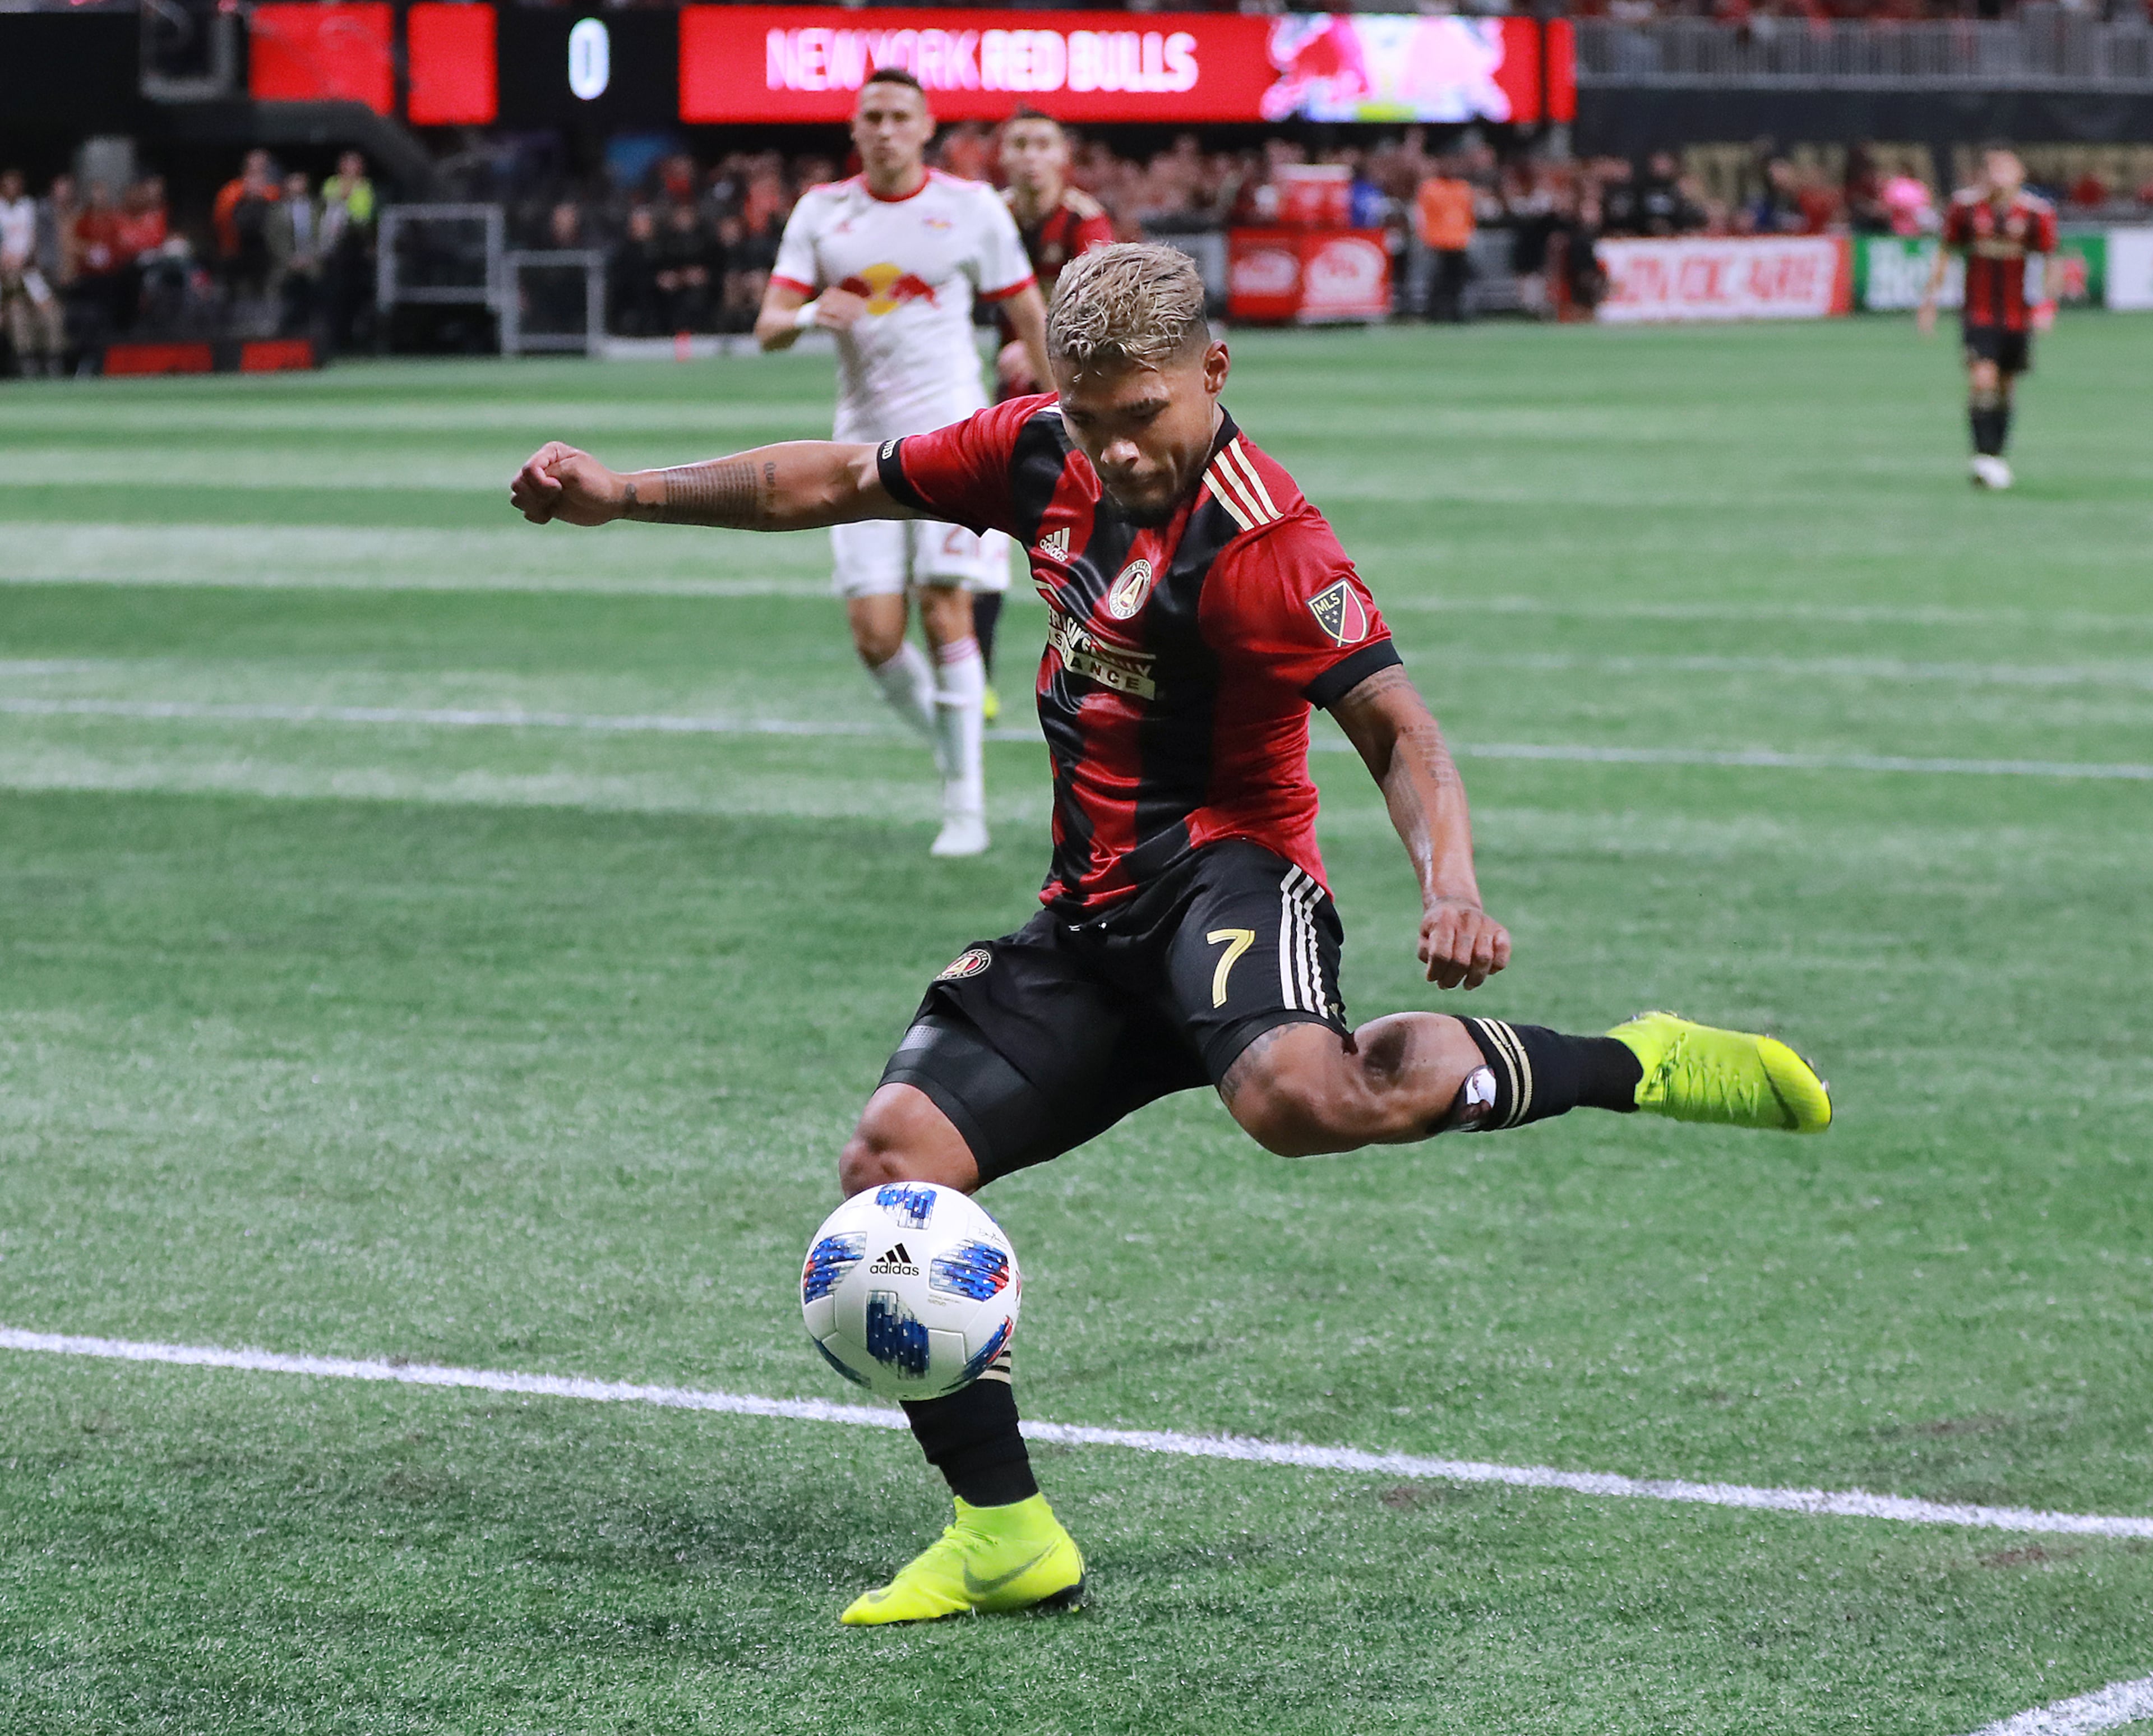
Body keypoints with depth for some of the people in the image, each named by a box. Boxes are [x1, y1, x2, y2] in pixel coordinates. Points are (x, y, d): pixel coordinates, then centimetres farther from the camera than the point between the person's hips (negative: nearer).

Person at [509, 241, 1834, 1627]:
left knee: (1298, 1095, -40)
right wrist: (625, 494, 12)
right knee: (890, 1164, -8)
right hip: (1092, 917, 8)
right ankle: (1008, 1537, 0)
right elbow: (843, 482, 16)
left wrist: (1450, 888, -40)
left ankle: (1633, 1065, -17)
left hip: (1228, 875, -8)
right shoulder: (1047, 451, 4)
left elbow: (1399, 728, -22)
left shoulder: (1260, 544, -19)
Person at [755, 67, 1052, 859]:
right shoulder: (821, 212, 7)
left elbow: (1030, 314, 7)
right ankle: (952, 753, 20)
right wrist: (808, 314, -19)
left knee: (945, 612, -13)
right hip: (865, 441, 3)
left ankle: (966, 805, -5)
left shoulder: (971, 207, 1)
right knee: (875, 634, -6)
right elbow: (767, 328, 4)